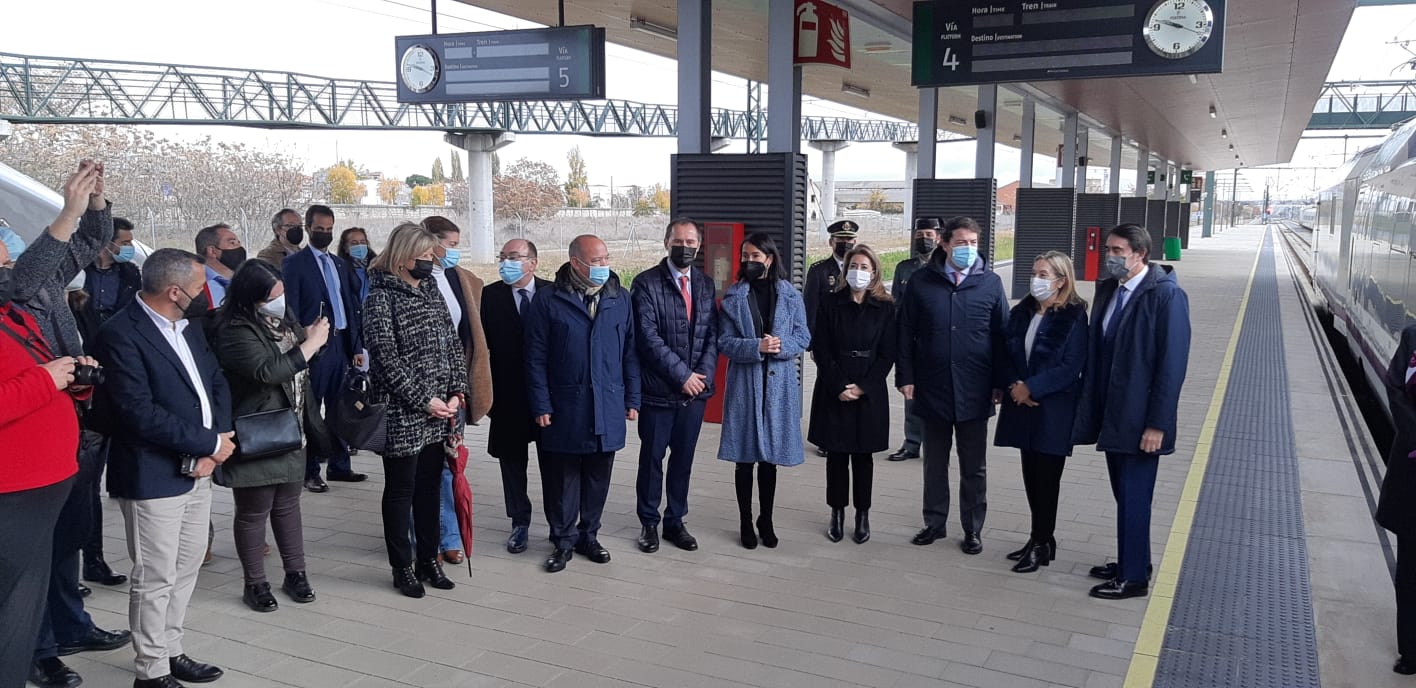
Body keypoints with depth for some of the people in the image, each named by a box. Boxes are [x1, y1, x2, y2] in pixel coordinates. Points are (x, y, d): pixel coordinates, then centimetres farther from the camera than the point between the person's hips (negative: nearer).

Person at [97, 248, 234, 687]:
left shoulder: (188, 326, 10)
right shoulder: (121, 334, -17)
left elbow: (217, 382, 10)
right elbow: (140, 412, -24)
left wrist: (215, 444, -7)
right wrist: (211, 443, -16)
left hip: (198, 471, 8)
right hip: (153, 478, -8)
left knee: (186, 570, 17)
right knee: (156, 579, 3)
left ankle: (170, 651, 32)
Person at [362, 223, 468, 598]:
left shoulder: (430, 289, 11)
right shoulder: (381, 296, -8)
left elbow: (453, 344, 10)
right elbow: (387, 357, -14)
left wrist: (457, 392, -2)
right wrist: (423, 400, -15)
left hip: (439, 412, 6)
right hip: (402, 414, -6)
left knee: (430, 487, 13)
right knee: (401, 490, 5)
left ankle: (428, 560, 24)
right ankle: (403, 568, 16)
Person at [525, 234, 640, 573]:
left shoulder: (620, 299, 5)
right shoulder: (548, 301, -4)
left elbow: (630, 352, 8)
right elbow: (536, 358, -3)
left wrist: (632, 399, 5)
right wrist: (541, 405, -7)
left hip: (608, 407, 3)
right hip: (566, 407, -2)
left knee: (598, 476, 12)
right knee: (567, 477, 8)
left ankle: (589, 535, 27)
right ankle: (564, 539, 21)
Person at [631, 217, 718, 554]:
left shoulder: (705, 285, 9)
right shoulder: (647, 283, -7)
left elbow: (712, 335, 7)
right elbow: (648, 337, -14)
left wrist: (703, 374, -8)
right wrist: (682, 375, -15)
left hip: (695, 389, 4)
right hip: (658, 389, -4)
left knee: (683, 459, 12)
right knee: (652, 459, 7)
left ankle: (675, 522, 25)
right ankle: (648, 523, 22)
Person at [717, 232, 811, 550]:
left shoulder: (790, 295, 2)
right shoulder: (733, 297, 0)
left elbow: (803, 337, 1)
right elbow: (724, 341, -5)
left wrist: (781, 345, -18)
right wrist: (756, 347, -20)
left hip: (779, 384, 1)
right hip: (744, 383, -1)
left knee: (770, 456, 11)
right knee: (745, 457, 6)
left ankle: (766, 521, 25)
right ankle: (746, 523, 19)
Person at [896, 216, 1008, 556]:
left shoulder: (990, 283, -1)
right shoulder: (921, 282, 0)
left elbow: (1001, 336, 1)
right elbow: (906, 333, 2)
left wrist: (999, 383, -1)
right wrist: (905, 377, -3)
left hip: (974, 392, -1)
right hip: (932, 389, 1)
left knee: (974, 467, 10)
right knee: (935, 462, 14)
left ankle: (973, 529, 22)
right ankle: (934, 522, 27)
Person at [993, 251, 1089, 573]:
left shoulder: (1073, 317, -10)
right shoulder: (1021, 312, 7)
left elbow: (1071, 367, -15)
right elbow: (1006, 353, 9)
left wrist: (1031, 388, -15)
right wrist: (1015, 386, -8)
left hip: (1054, 409, -6)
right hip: (1023, 405, 6)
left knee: (1046, 476, 1)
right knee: (1031, 473, 11)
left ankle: (1042, 544, 12)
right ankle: (1040, 537, 24)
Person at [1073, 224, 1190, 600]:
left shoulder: (1167, 295, -15)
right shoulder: (1108, 289, 7)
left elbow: (1172, 364, -17)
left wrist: (1157, 424, -18)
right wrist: (1091, 407, 8)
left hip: (1139, 419, -7)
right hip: (1112, 415, 7)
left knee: (1134, 497, 2)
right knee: (1124, 494, 17)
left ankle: (1134, 577, 15)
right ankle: (1130, 562, 31)